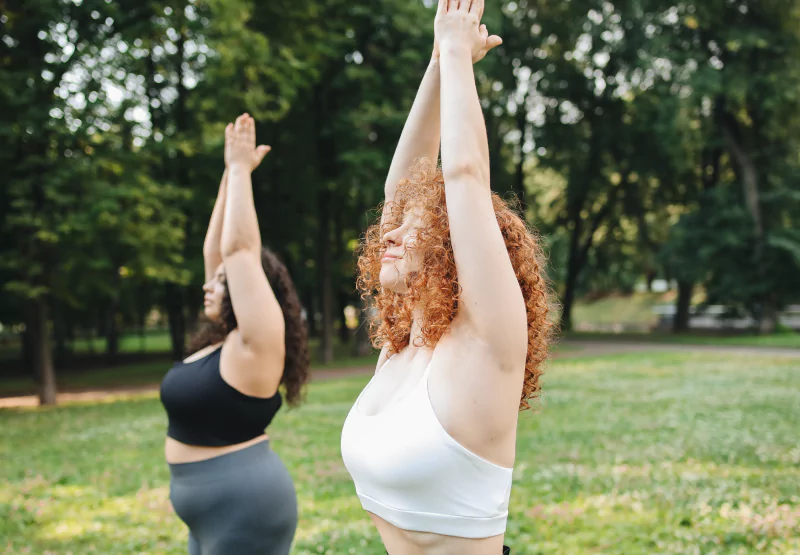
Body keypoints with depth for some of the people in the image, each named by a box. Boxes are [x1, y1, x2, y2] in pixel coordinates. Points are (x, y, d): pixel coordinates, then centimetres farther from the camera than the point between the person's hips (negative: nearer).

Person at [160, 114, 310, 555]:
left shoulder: (256, 344, -14)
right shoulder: (223, 340, 8)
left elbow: (240, 249, -20)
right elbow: (215, 249, 11)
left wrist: (241, 169, -13)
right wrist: (230, 174, 8)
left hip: (245, 509, -10)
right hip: (215, 509, 10)